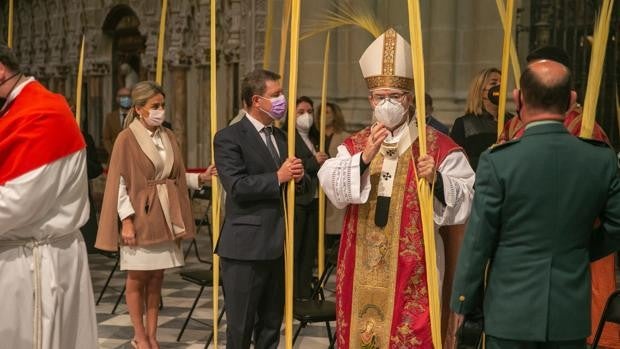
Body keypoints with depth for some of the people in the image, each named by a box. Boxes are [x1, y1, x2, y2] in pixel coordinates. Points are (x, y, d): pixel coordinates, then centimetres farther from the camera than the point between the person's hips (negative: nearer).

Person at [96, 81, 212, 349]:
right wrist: (127, 220, -15)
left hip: (164, 217, 5)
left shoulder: (168, 137, 8)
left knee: (156, 278, 10)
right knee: (137, 278, 6)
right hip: (139, 217, -5)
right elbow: (120, 183, -11)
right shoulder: (127, 139, -9)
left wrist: (201, 178, -2)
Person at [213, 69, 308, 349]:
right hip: (246, 247, -7)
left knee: (271, 326, 14)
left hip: (278, 246, 7)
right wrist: (278, 178, -17)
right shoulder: (229, 138, -8)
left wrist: (298, 178, -2)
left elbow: (296, 185, 20)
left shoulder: (281, 137, 15)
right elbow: (236, 187, -20)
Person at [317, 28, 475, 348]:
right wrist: (364, 158, -22)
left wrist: (437, 179, -23)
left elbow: (467, 195, -6)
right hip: (363, 265, 4)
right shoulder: (353, 146, 9)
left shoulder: (438, 145, -1)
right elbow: (332, 187, -8)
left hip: (412, 264, -3)